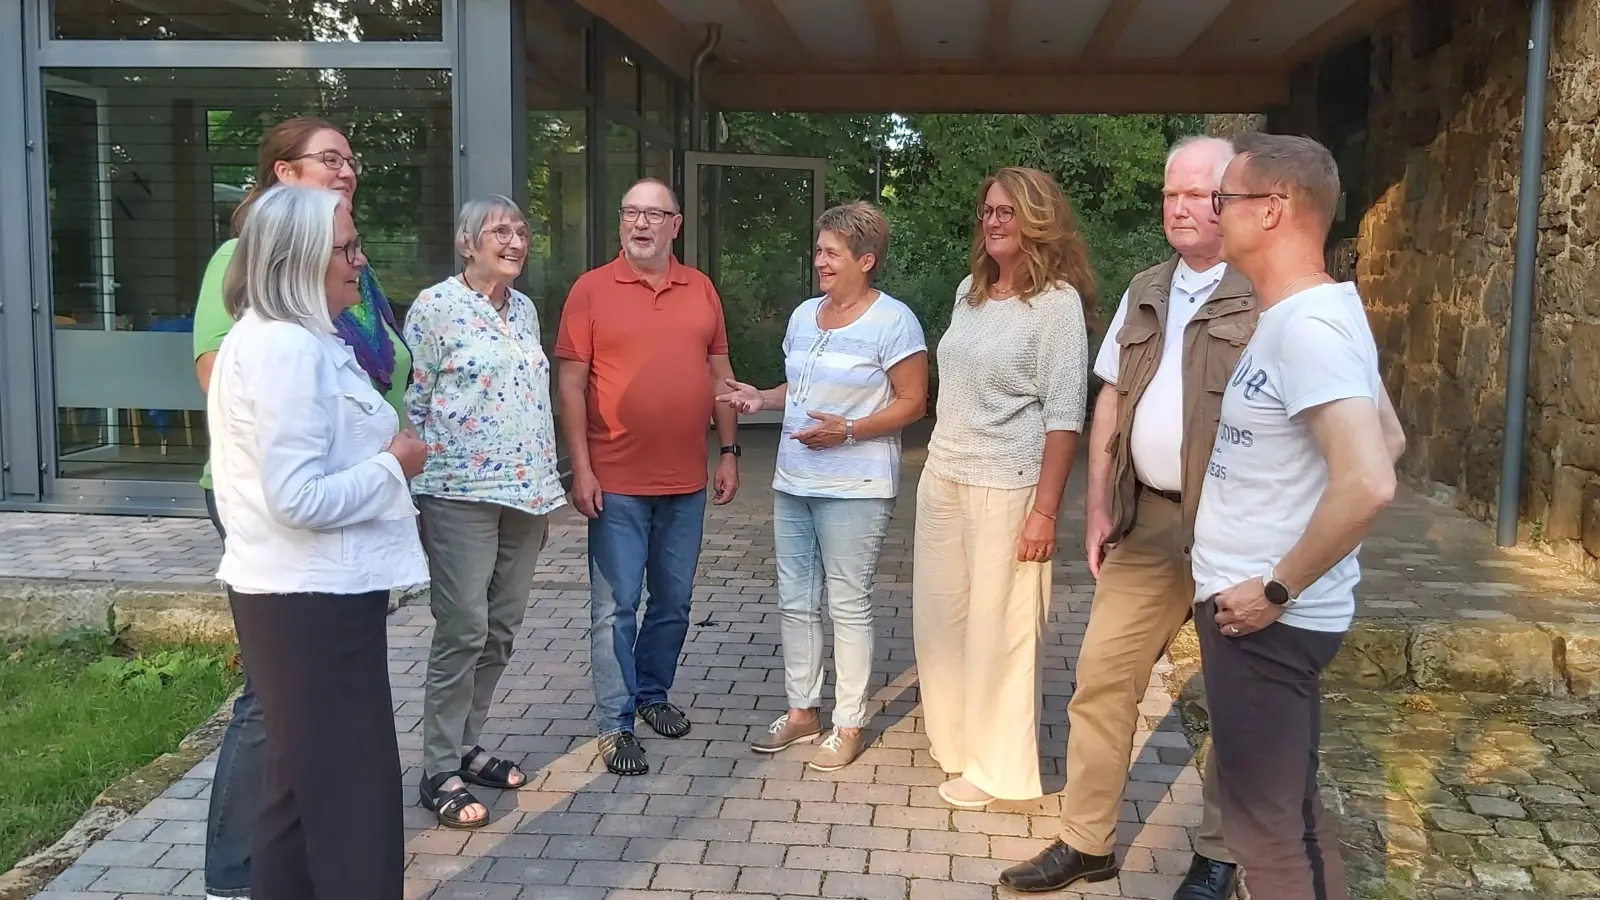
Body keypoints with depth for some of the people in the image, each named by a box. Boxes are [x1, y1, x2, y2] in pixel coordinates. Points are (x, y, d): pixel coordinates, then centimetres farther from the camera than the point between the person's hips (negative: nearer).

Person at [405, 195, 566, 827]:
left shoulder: (525, 310, 13)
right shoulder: (435, 307, -7)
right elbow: (411, 403, -7)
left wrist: (547, 487, 17)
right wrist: (416, 490, -9)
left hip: (525, 492, 7)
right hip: (461, 492, -7)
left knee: (502, 629, 11)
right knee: (462, 630, -6)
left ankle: (466, 745, 25)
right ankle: (439, 771, 6)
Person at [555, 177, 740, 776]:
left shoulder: (701, 290, 7)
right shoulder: (592, 289, -3)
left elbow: (719, 374, 12)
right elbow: (570, 383, -6)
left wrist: (729, 452, 7)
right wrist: (581, 469, -11)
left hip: (686, 481, 4)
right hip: (616, 482, -4)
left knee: (673, 601, 15)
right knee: (616, 608, 0)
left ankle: (653, 694, 33)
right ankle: (616, 725, 9)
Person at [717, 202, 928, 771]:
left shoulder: (893, 321, -10)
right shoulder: (804, 315, 12)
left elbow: (912, 403, -10)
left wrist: (848, 430, -21)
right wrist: (760, 398, 4)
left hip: (855, 487, -7)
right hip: (793, 482, 7)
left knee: (848, 605, 0)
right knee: (795, 600, 12)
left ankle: (848, 726, 13)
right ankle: (801, 711, 26)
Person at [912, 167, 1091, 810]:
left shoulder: (1057, 302, -10)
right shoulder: (970, 291, 11)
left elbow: (1064, 414, -13)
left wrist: (1045, 510, -17)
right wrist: (939, 466, 16)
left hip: (1005, 486, -7)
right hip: (941, 478, 7)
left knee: (998, 625, 2)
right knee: (938, 614, 14)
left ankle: (997, 766, 17)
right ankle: (955, 738, 33)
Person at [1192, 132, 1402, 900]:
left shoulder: (1304, 326, -22)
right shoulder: (1311, 313, 9)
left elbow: (1369, 483, -32)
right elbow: (1390, 437, 20)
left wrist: (1277, 590, -22)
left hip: (1265, 618, -10)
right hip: (1248, 607, 10)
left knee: (1270, 825, 3)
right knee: (1286, 810, 22)